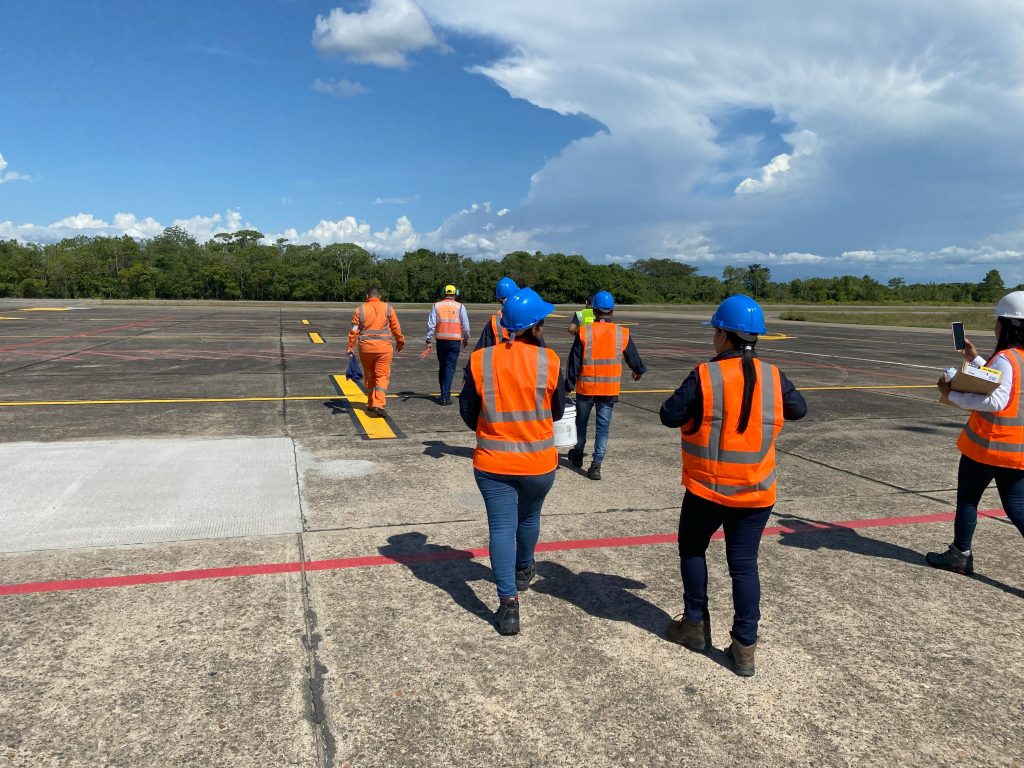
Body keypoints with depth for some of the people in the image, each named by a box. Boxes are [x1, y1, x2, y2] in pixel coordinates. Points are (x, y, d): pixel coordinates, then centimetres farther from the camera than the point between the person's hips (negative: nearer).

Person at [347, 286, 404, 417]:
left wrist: (350, 348, 4)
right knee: (382, 376, 0)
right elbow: (396, 328, 4)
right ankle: (379, 405, -13)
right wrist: (400, 341, 19)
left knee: (369, 376, 15)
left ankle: (371, 404, 23)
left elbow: (354, 331, -1)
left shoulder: (359, 310, 2)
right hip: (383, 347, -2)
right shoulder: (387, 308, 0)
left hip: (365, 348, 2)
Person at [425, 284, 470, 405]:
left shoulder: (436, 306, 5)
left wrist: (429, 341, 2)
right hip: (455, 341, -2)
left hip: (441, 340, 2)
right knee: (450, 367, -2)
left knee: (442, 367, 15)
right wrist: (466, 340, 13)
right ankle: (445, 396, -9)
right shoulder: (460, 306, 0)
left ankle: (444, 394, 24)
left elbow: (431, 325, 0)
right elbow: (465, 326, 0)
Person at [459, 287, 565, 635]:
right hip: (538, 462, 0)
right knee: (529, 518, 24)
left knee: (501, 527, 4)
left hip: (492, 462, 0)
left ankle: (508, 604, -1)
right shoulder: (548, 361, -11)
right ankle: (523, 570, 47)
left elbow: (467, 411, 0)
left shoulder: (479, 360, -8)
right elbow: (557, 411, 1)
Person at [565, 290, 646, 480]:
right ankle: (596, 466, 2)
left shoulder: (584, 332, -10)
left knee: (581, 423, 19)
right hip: (610, 389, 0)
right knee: (603, 427, 7)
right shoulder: (622, 334, -5)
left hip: (585, 388, 0)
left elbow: (574, 362, -6)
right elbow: (633, 358, 10)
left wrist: (569, 385, 6)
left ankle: (577, 456, 36)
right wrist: (639, 371, 32)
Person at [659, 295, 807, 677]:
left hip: (707, 489, -3)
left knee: (692, 549, 20)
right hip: (757, 492, 3)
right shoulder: (773, 377, -4)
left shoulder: (705, 375, -16)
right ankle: (745, 647, 12)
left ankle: (695, 624, 27)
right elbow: (799, 409, 13)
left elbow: (670, 415, -11)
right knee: (744, 563, 10)